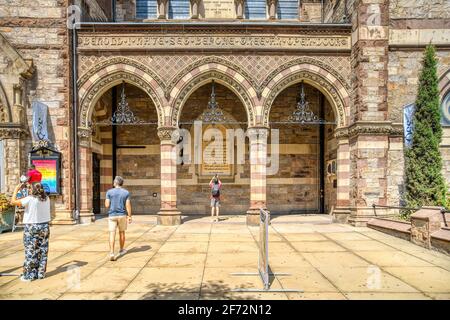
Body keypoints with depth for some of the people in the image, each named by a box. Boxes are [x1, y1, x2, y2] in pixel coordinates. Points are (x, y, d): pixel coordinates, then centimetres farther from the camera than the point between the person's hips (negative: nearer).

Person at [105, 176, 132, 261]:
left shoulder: (109, 192, -4)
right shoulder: (126, 192, -2)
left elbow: (107, 205, -5)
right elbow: (128, 206, -6)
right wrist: (130, 216, 0)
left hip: (112, 215, -1)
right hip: (122, 215, 1)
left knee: (112, 234, -3)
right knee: (122, 232, 17)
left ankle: (111, 253, -14)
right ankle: (121, 250, 30)